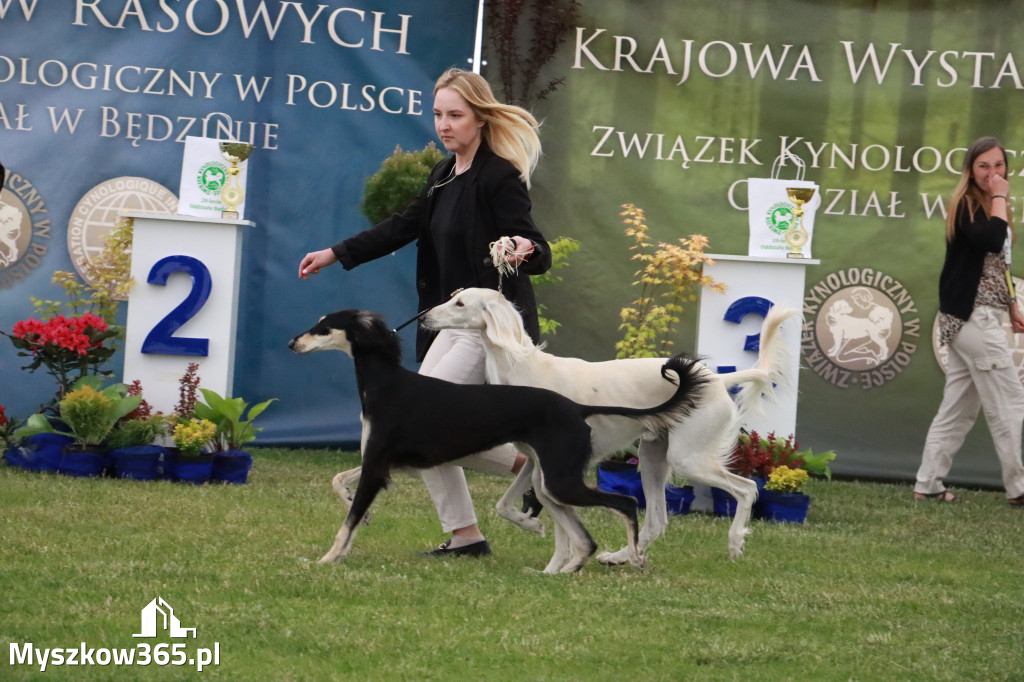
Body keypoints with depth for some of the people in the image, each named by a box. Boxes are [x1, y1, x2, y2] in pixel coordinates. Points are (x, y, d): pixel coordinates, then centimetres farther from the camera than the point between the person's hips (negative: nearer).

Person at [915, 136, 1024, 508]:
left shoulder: (987, 208, 17)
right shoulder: (966, 205, -10)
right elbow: (992, 240, -30)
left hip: (980, 317, 9)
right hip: (972, 316, -9)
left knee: (958, 407, 9)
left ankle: (928, 485, 10)